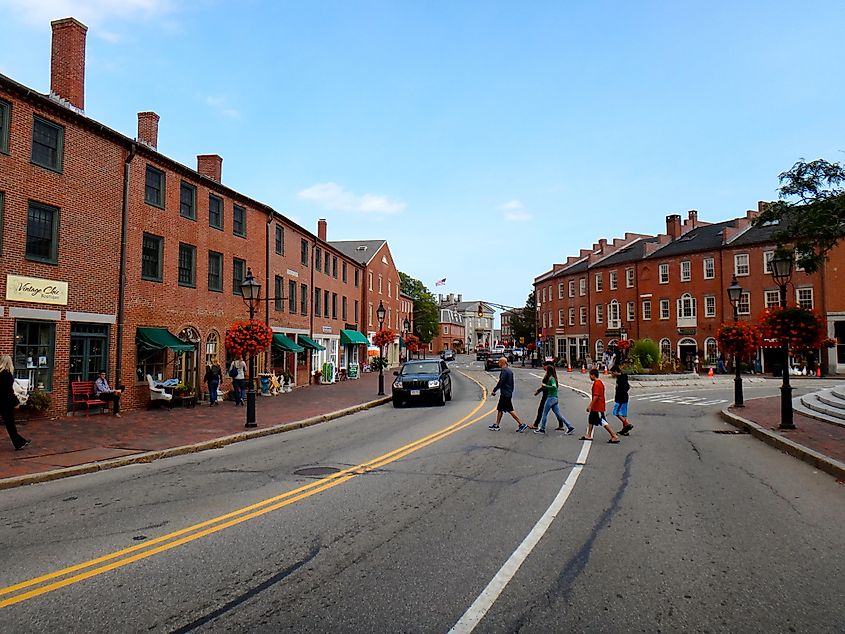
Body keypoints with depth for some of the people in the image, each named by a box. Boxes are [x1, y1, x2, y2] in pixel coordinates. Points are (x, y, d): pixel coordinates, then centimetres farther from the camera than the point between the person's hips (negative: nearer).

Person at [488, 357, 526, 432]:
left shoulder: (504, 371, -17)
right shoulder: (510, 371, 13)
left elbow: (501, 382, -21)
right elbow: (512, 383, 18)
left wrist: (494, 390, -12)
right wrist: (511, 392, 22)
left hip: (505, 394, -10)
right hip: (509, 393, 10)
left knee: (510, 410, -6)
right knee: (499, 409, 14)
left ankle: (521, 424, -4)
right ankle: (496, 425, 19)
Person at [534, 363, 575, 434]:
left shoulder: (551, 378, -15)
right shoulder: (552, 378, 13)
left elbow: (554, 387, -29)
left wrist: (545, 386, -22)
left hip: (551, 398, -9)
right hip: (555, 398, 9)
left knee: (544, 413, 4)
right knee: (558, 414, 9)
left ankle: (542, 429, 14)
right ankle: (570, 427, 6)